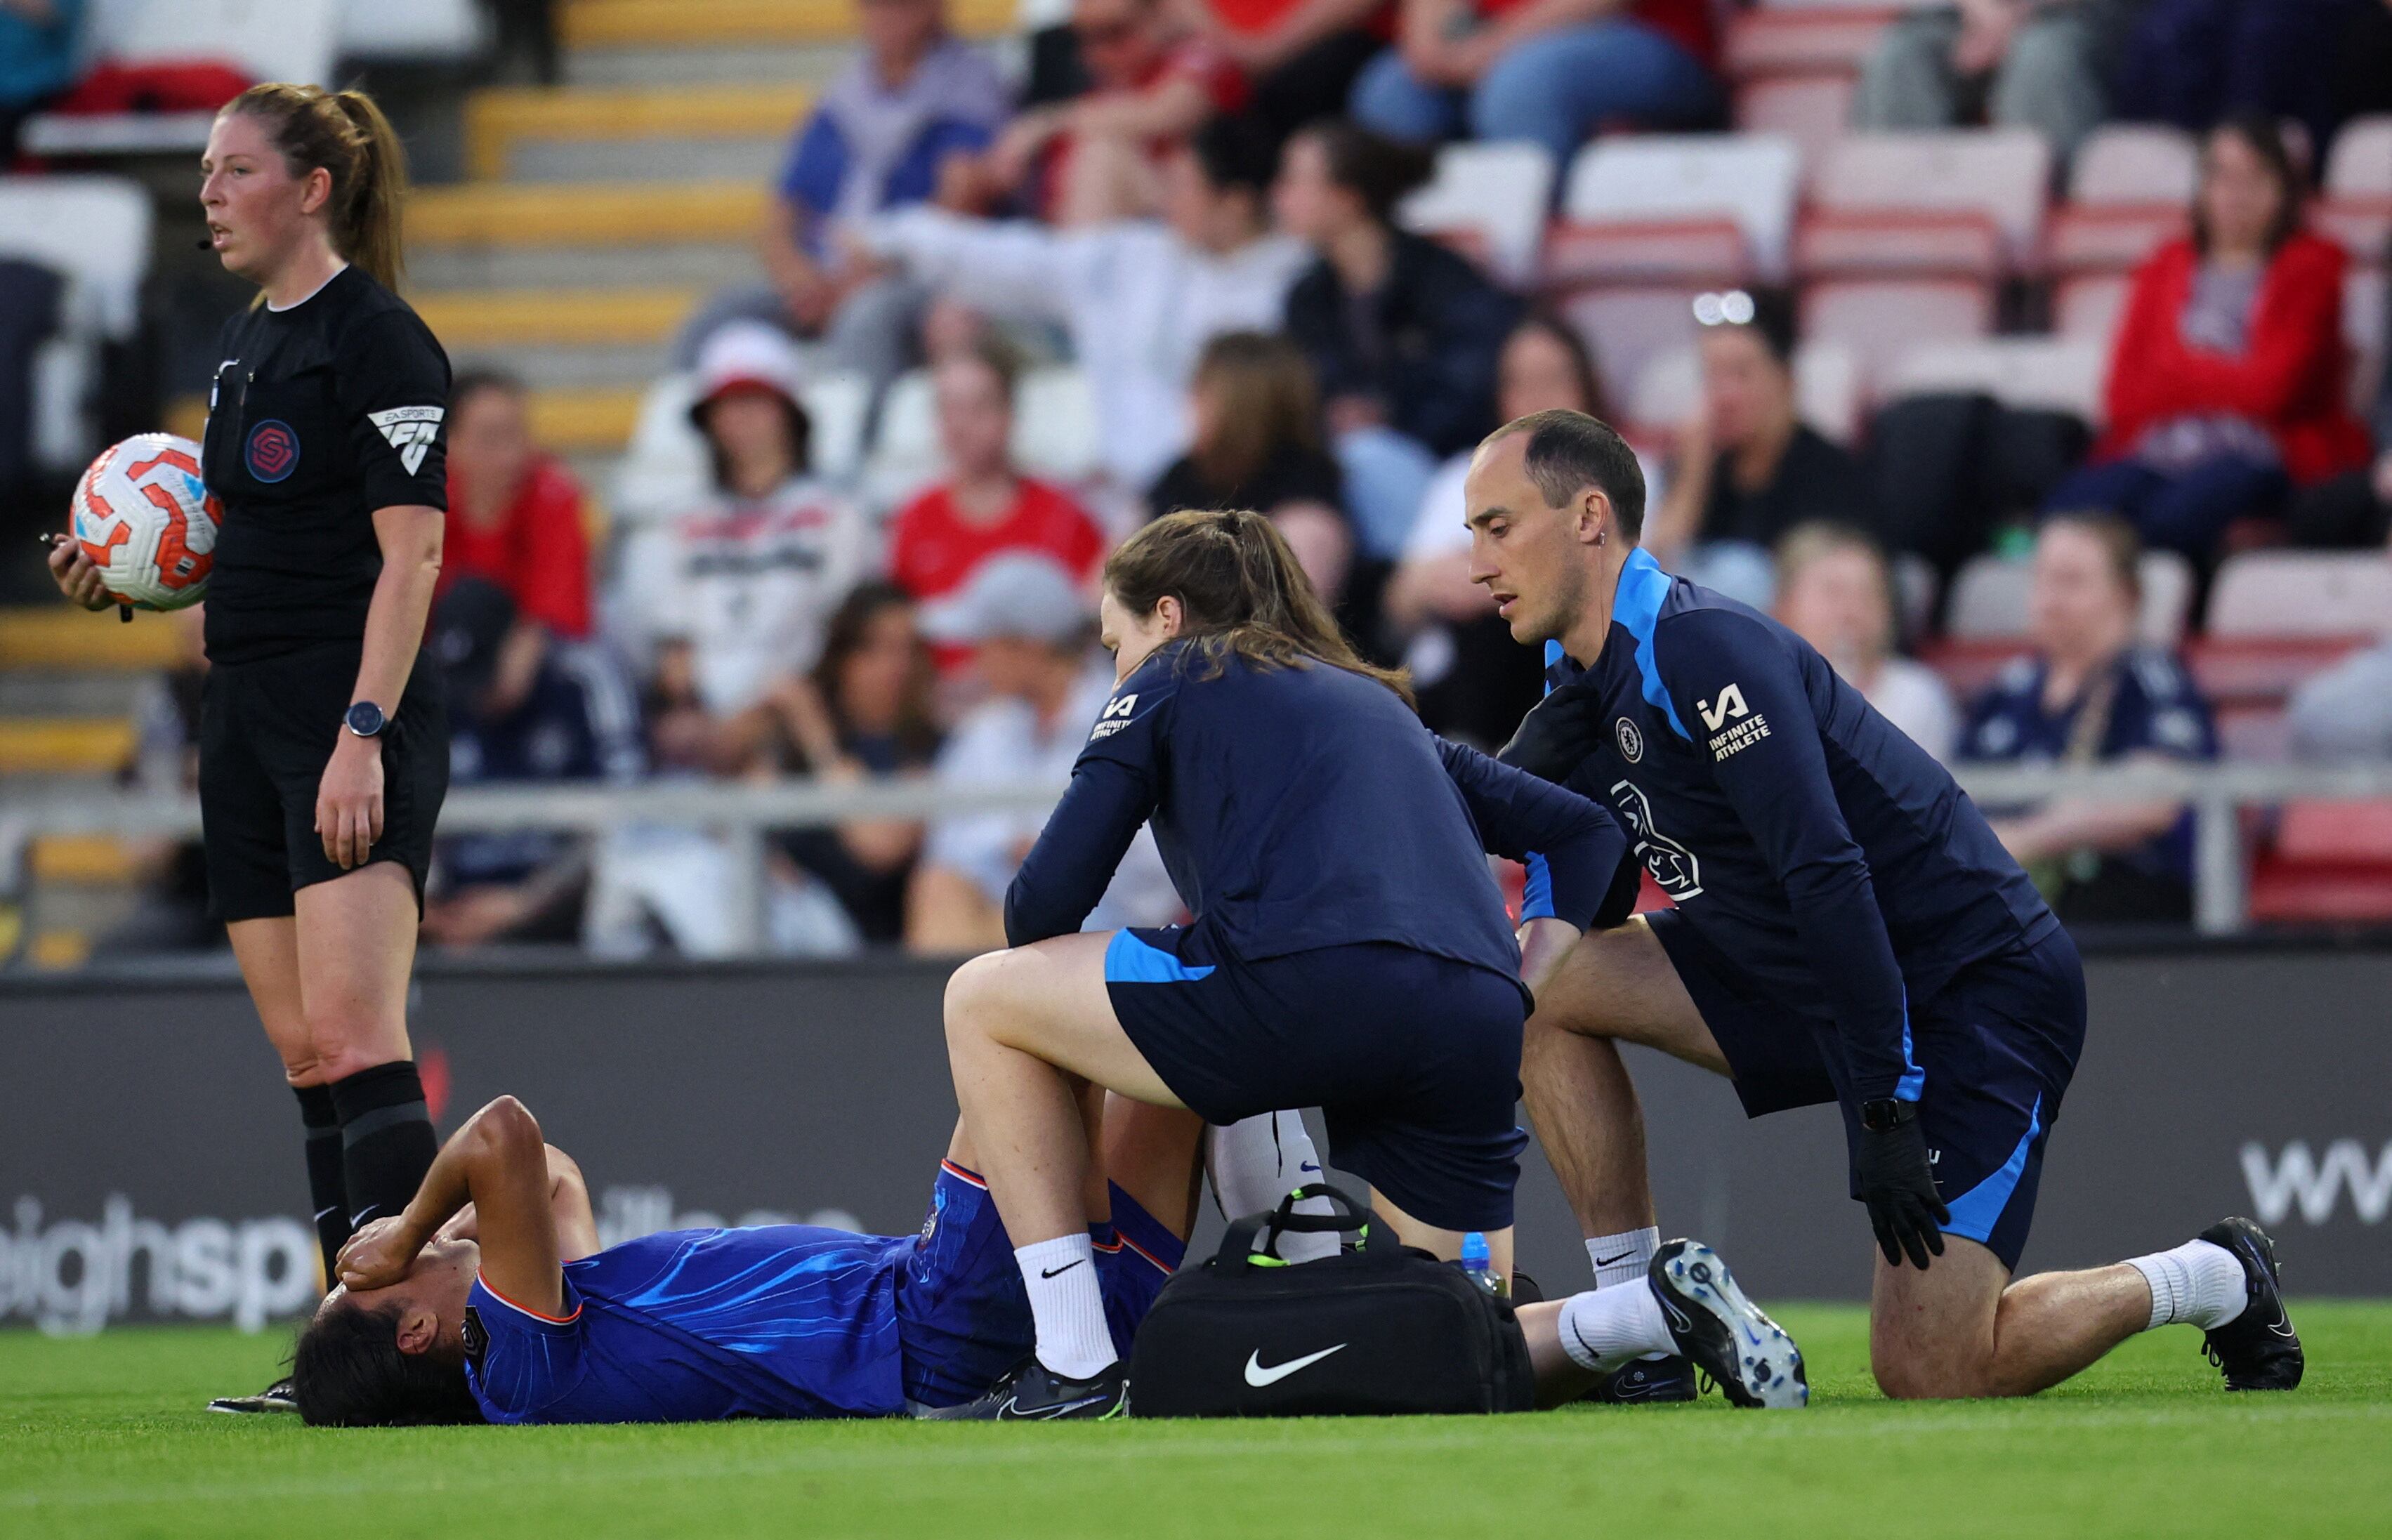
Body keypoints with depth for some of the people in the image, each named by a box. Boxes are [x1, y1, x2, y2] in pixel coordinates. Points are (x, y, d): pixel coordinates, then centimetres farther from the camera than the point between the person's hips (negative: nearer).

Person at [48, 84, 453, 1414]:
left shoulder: (378, 341, -10)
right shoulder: (245, 344, 17)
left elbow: (410, 555, -15)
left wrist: (362, 733, -22)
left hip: (356, 714, -9)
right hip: (249, 714, 9)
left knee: (351, 1032, -18)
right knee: (304, 1053, 6)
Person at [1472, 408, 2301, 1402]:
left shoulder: (1703, 650, -21)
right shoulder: (1587, 693, 8)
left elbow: (1828, 876, -27)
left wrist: (1883, 1112, -29)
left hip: (1977, 981, -9)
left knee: (1927, 1375, -17)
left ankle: (2215, 1280, 8)